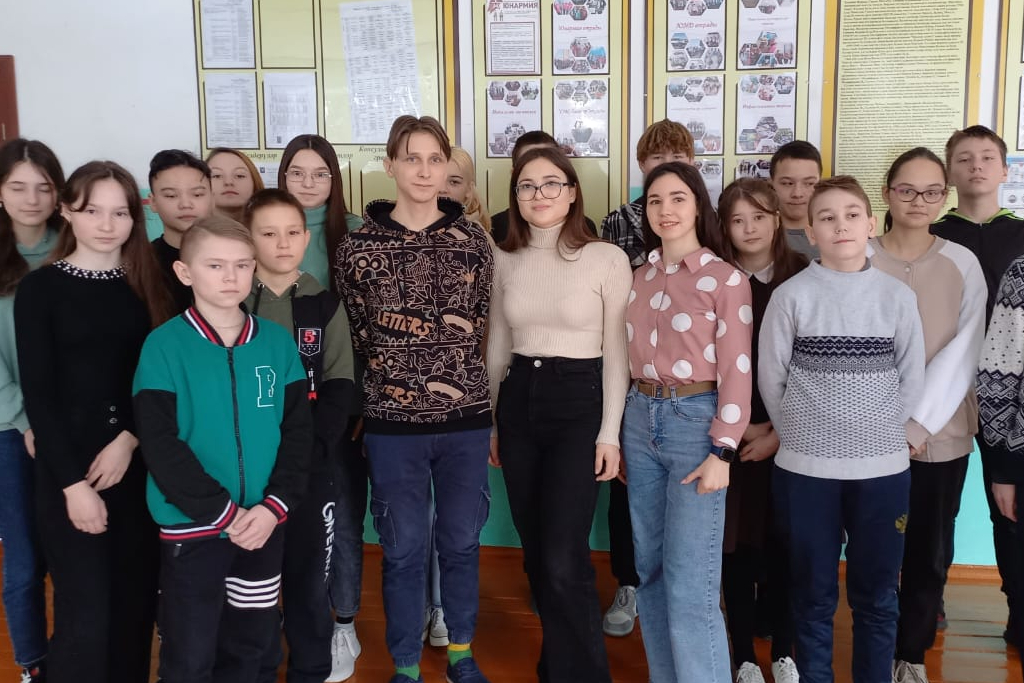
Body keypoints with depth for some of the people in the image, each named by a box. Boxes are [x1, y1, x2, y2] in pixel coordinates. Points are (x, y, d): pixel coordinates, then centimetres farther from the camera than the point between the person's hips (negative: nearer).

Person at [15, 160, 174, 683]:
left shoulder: (149, 286, 7)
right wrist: (73, 482, -10)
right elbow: (38, 393, -6)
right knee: (85, 613, -4)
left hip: (138, 466, 3)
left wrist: (129, 439, -12)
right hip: (67, 469, -3)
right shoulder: (39, 288, -2)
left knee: (136, 602, 9)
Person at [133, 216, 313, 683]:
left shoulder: (277, 342, 0)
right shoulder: (164, 345, -9)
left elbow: (298, 431, 1)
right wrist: (223, 512, -16)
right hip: (191, 526, -3)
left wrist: (274, 506, -11)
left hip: (264, 522, 4)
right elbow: (161, 446, -13)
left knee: (252, 644, 17)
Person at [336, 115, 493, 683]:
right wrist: (411, 383, -5)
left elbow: (482, 322, 7)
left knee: (461, 541, 15)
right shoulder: (359, 245, -3)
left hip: (466, 415, 2)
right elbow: (358, 334, 0)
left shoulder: (472, 239, 1)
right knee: (403, 548, 9)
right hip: (393, 420, -1)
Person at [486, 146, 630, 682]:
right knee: (535, 553, 12)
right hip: (517, 402, 5)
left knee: (563, 558, -9)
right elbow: (497, 344, 13)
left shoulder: (606, 258, -7)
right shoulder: (505, 260, 7)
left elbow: (616, 352, -6)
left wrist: (609, 432, -10)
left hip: (579, 402, -5)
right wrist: (489, 421, 13)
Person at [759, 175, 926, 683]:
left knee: (877, 594, 12)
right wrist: (801, 434, 2)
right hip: (805, 468, -1)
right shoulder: (791, 295, -4)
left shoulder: (898, 296, 2)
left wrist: (879, 432, 1)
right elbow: (770, 377, 0)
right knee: (813, 592, 10)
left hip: (883, 468, 1)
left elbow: (912, 379, 6)